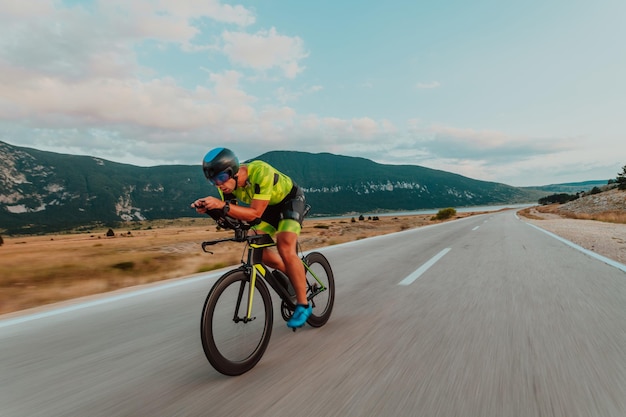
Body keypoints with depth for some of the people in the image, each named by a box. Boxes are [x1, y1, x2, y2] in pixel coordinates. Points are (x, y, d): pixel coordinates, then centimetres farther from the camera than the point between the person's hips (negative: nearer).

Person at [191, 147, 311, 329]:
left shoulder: (261, 172, -38)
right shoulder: (228, 182, -18)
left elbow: (255, 213, -39)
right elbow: (228, 214, -10)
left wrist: (222, 205, -50)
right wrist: (208, 208, -30)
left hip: (291, 200, -7)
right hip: (269, 205, 7)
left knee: (285, 246, -24)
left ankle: (303, 304, -12)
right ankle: (295, 274, 20)